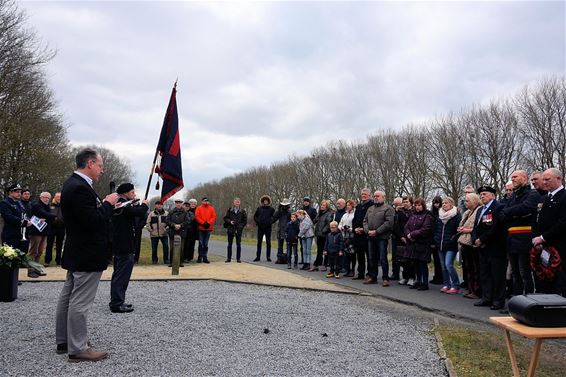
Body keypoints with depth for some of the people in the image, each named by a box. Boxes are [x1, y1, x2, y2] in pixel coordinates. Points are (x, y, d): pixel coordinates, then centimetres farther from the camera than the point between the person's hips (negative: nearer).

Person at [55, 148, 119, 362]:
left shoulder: (73, 184, 11)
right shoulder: (80, 188, -22)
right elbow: (94, 222, -26)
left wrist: (107, 205, 7)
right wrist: (108, 203, -13)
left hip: (76, 254, 11)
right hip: (87, 256, -11)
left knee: (68, 297, 18)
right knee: (80, 302, -3)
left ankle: (63, 341, 30)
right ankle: (77, 349, 7)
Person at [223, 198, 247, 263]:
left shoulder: (242, 211, 3)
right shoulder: (229, 210, 5)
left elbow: (245, 221, 5)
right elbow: (225, 218, 6)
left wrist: (241, 226, -6)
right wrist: (229, 221, -11)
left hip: (238, 230, -1)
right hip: (230, 229, 1)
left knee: (238, 244, 2)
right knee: (229, 244, 6)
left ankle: (238, 258, 10)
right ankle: (229, 258, 13)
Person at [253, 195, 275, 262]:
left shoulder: (271, 209, 2)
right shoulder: (259, 208, 6)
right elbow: (255, 216, 15)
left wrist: (270, 222, -8)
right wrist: (257, 222, 2)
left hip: (268, 228, -1)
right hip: (260, 227, 2)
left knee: (268, 242, 2)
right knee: (259, 242, 5)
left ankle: (268, 257, 9)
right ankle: (258, 256, 10)